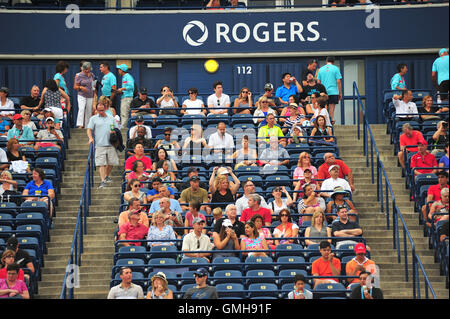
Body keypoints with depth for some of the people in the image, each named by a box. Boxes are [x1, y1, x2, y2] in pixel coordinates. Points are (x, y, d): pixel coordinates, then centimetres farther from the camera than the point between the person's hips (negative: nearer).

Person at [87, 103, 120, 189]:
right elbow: (89, 129, 6)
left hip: (111, 144, 3)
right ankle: (103, 181, -13)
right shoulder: (93, 119, 11)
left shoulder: (111, 118, 17)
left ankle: (106, 176, 30)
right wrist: (90, 138, -12)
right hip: (99, 145, -3)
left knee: (111, 162, 6)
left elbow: (117, 129, 18)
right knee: (101, 163, -10)